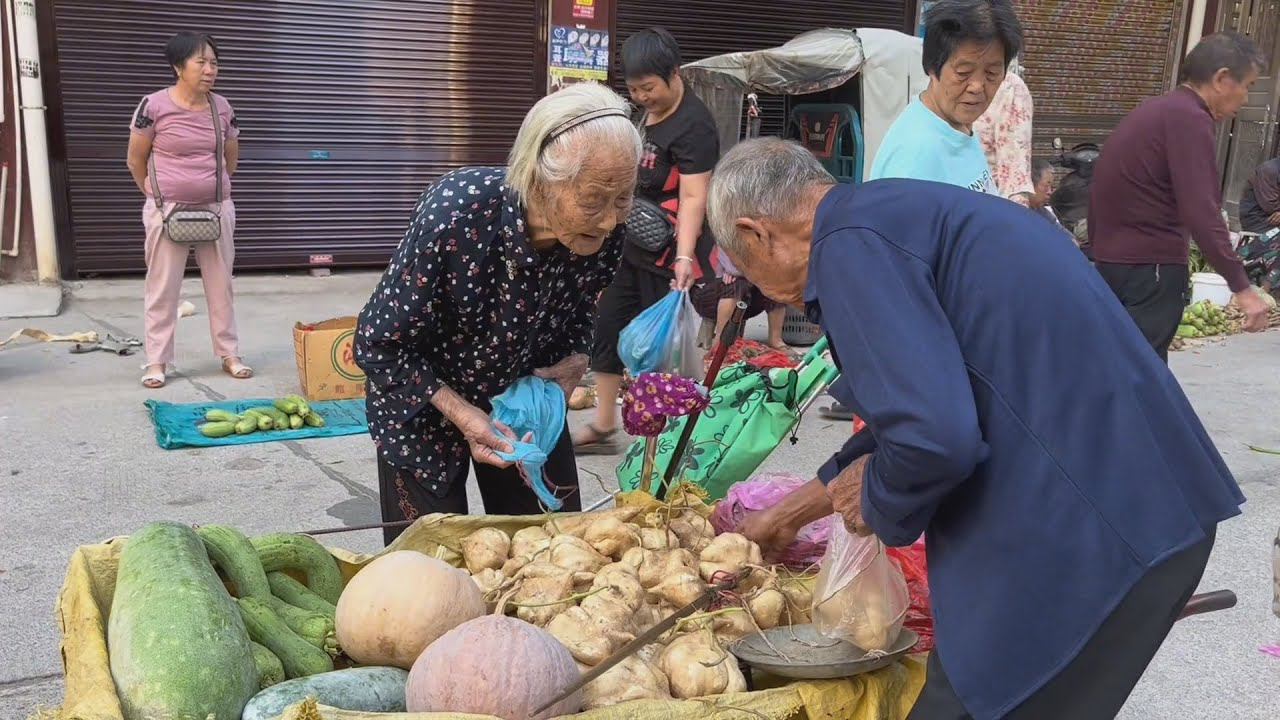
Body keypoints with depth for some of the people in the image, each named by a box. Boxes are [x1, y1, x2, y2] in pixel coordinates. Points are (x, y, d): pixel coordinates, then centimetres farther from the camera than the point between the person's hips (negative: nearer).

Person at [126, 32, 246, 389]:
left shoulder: (222, 107, 0)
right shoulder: (154, 106, -11)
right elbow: (136, 160, 0)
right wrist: (158, 197, 9)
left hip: (216, 210, 3)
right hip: (167, 211, -3)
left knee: (221, 286, 9)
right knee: (162, 289, 4)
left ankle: (230, 355, 19)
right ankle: (157, 362, 12)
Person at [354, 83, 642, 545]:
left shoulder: (604, 232, -21)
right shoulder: (454, 213, -35)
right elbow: (378, 344, -22)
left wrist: (574, 362, -16)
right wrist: (461, 413, -26)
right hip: (425, 400, -4)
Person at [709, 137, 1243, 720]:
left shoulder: (851, 242, -14)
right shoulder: (903, 212, 18)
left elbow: (934, 438, -26)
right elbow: (913, 409, 28)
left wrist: (876, 501, -3)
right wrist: (787, 514, 38)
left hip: (1087, 536, -10)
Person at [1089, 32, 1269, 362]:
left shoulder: (1157, 110, 16)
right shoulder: (1191, 119, -14)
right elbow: (1200, 210, -21)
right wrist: (1241, 286, -19)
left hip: (1113, 254, 10)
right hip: (1151, 262, -10)